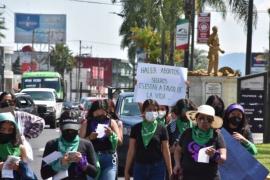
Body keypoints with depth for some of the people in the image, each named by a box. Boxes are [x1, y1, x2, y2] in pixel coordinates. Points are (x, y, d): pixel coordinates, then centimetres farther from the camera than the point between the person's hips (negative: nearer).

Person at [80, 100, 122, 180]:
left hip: (109, 159, 0)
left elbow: (119, 141, 4)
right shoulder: (87, 123, 7)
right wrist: (89, 138, -14)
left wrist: (111, 134, -14)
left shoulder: (111, 122, 7)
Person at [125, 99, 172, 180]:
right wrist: (126, 171, 3)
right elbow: (131, 151, 5)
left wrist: (170, 172, -1)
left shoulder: (161, 129, 1)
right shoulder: (136, 128, 3)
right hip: (139, 167, 1)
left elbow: (166, 151, 2)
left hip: (157, 168, -1)